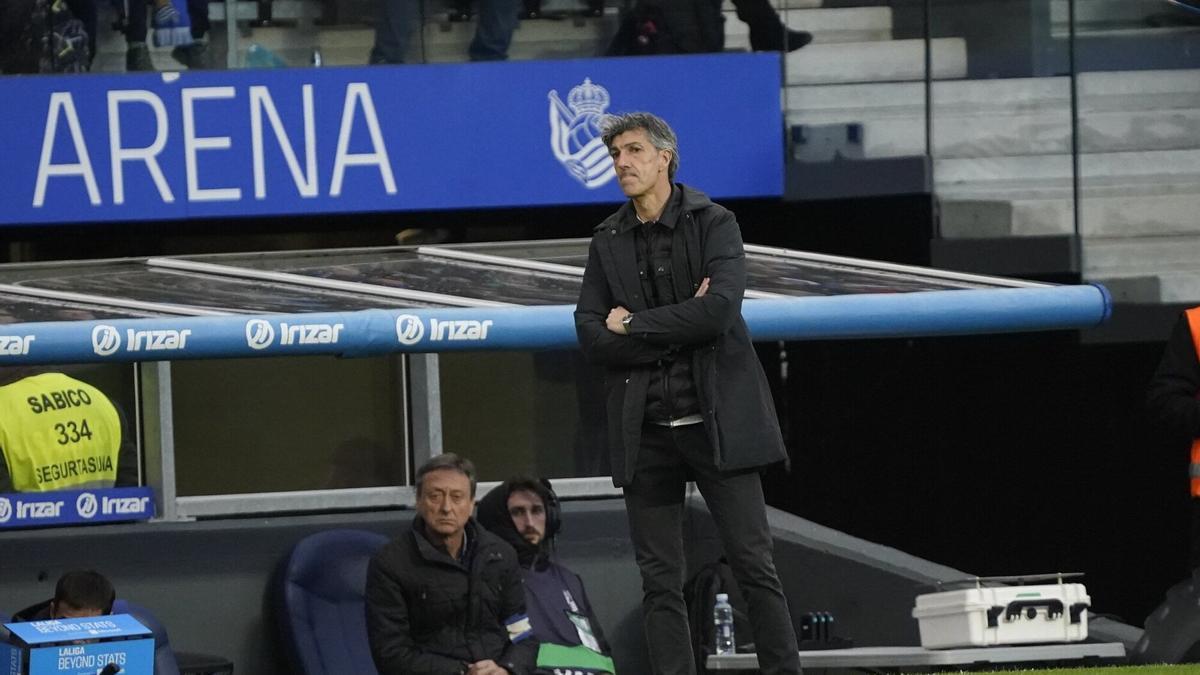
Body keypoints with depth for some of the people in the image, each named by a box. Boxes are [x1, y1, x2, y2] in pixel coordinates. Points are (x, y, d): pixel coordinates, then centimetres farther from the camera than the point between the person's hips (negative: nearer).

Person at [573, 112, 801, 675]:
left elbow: (719, 310, -15)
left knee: (753, 565, -4)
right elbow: (590, 337, 1)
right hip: (645, 430, 3)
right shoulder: (607, 242, 11)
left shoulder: (714, 225, 0)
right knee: (660, 582, 2)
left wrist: (634, 325, -9)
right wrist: (677, 331, -10)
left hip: (716, 419, -3)